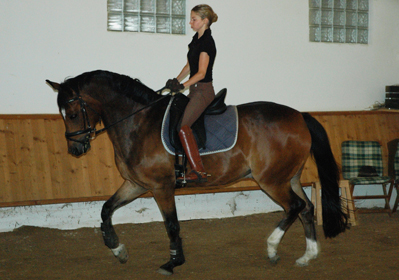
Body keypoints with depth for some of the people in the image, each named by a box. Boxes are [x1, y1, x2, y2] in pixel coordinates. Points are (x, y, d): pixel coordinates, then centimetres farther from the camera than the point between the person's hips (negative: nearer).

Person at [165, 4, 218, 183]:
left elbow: (201, 72, -21)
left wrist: (182, 86, -26)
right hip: (195, 90, 10)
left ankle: (199, 172, -16)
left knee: (183, 126, -19)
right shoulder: (197, 39, 14)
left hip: (203, 91, -10)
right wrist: (176, 80, 5)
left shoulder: (206, 42, -15)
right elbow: (189, 65, 18)